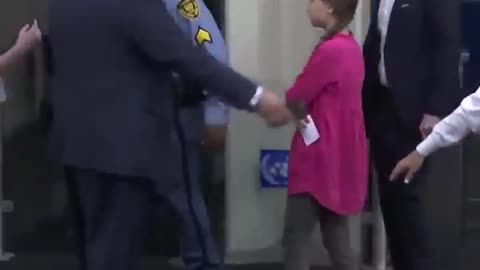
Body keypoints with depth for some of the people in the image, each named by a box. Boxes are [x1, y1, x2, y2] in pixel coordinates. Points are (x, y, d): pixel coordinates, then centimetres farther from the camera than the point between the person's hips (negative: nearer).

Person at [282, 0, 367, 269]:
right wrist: (301, 110, -8)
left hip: (320, 157, -9)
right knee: (336, 237, 11)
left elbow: (296, 98, -13)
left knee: (297, 236, -1)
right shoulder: (350, 47, 9)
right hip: (339, 157, 9)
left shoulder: (330, 50, -20)